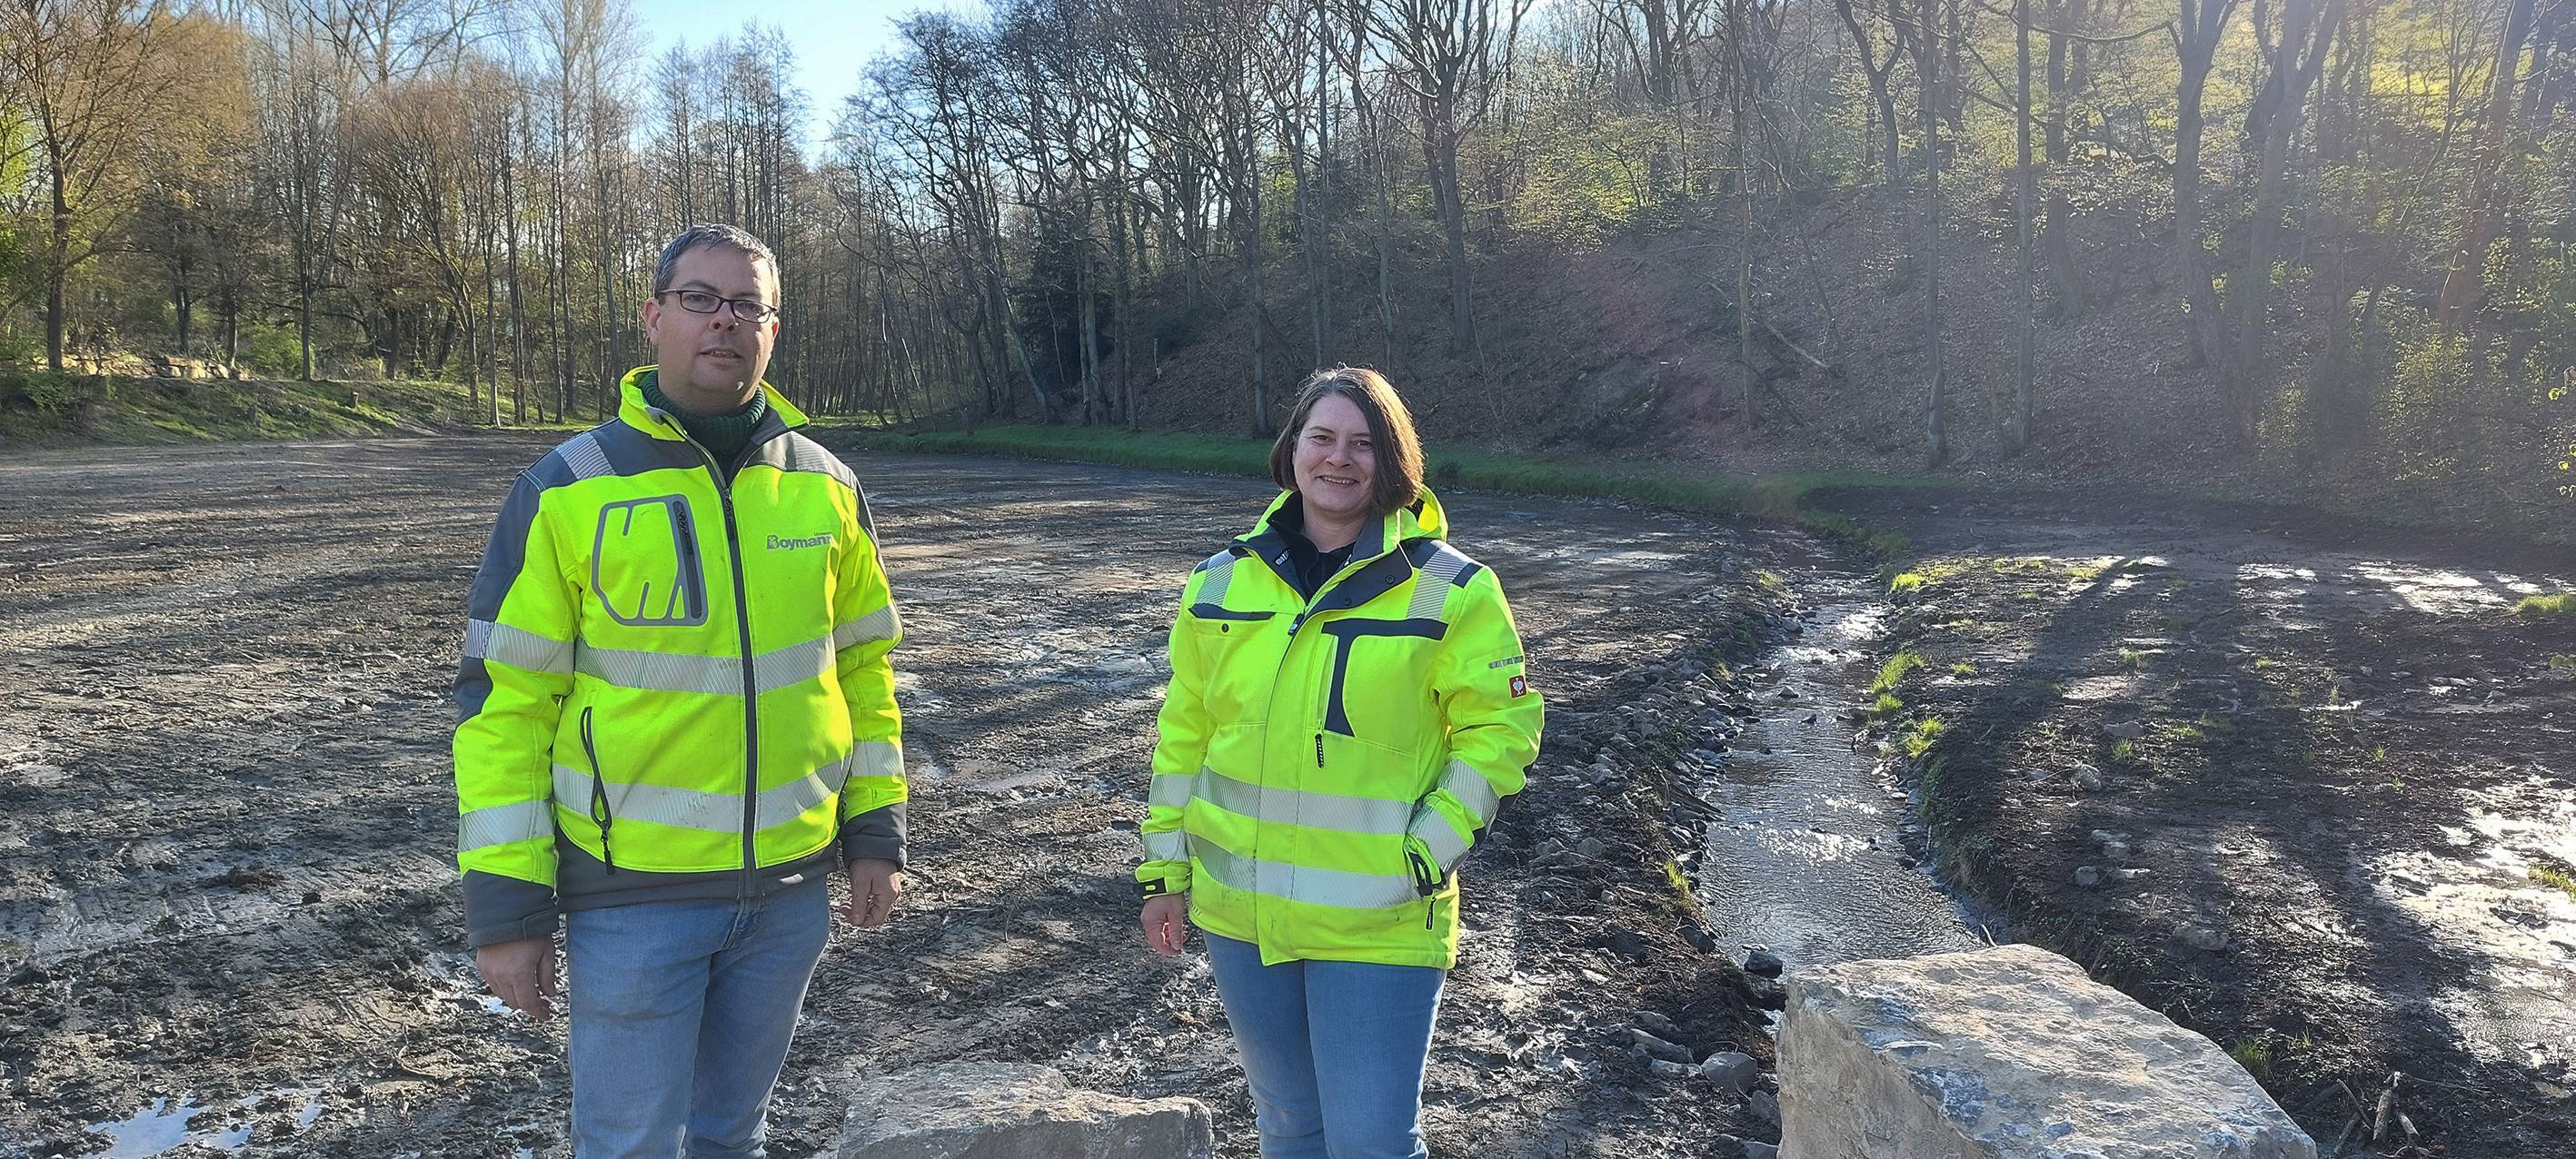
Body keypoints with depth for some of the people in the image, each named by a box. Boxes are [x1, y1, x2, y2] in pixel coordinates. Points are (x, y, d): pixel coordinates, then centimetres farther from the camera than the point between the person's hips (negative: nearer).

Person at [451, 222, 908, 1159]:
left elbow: (863, 664, 11)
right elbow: (502, 701, -7)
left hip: (791, 886, 3)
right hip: (634, 892, -3)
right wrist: (506, 905, -9)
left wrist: (875, 830, 7)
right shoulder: (568, 489, -7)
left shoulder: (827, 488, 3)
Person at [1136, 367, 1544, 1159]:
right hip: (1240, 913, 4)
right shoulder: (1220, 582, 3)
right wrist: (1163, 870, 10)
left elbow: (1500, 726, -5)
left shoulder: (1451, 590, -8)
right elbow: (1185, 734, 9)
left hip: (1380, 925, -4)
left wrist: (1429, 852, -14)